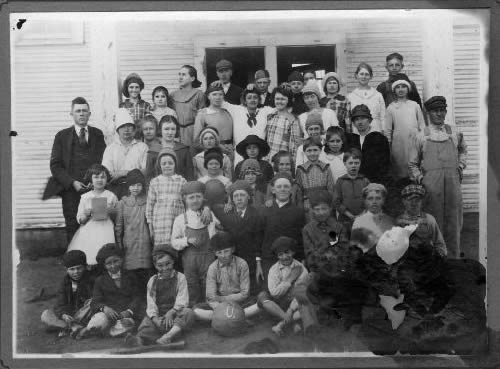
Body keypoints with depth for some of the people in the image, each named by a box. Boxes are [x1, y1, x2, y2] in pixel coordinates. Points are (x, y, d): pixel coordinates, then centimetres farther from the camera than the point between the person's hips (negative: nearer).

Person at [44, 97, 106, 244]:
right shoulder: (62, 136, 9)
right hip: (71, 190, -1)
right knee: (73, 229, -2)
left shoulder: (98, 134, 14)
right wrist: (72, 182, -8)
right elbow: (55, 165, 4)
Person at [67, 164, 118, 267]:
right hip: (89, 230, 1)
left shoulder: (111, 196, 5)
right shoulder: (85, 197, 7)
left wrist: (111, 212, -8)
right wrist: (86, 215, -11)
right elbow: (80, 220, 8)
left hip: (106, 230, -1)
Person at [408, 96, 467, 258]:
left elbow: (463, 150, 32)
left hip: (453, 181, 2)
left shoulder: (455, 133, 12)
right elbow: (412, 164, 12)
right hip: (431, 182, -2)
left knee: (453, 221, 4)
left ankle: (453, 257, 12)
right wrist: (420, 178, -1)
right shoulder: (421, 136, 6)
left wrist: (461, 166, 17)